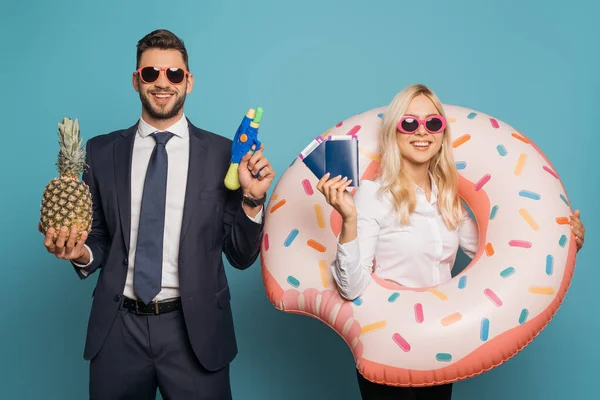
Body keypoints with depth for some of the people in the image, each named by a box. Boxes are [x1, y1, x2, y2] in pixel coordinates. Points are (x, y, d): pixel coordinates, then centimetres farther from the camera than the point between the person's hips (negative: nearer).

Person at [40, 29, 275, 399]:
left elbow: (241, 256, 0)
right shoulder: (101, 151, 4)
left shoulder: (222, 153, -2)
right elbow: (100, 238, 12)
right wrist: (81, 253, -8)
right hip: (118, 328, 2)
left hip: (195, 328, -1)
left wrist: (252, 199, -14)